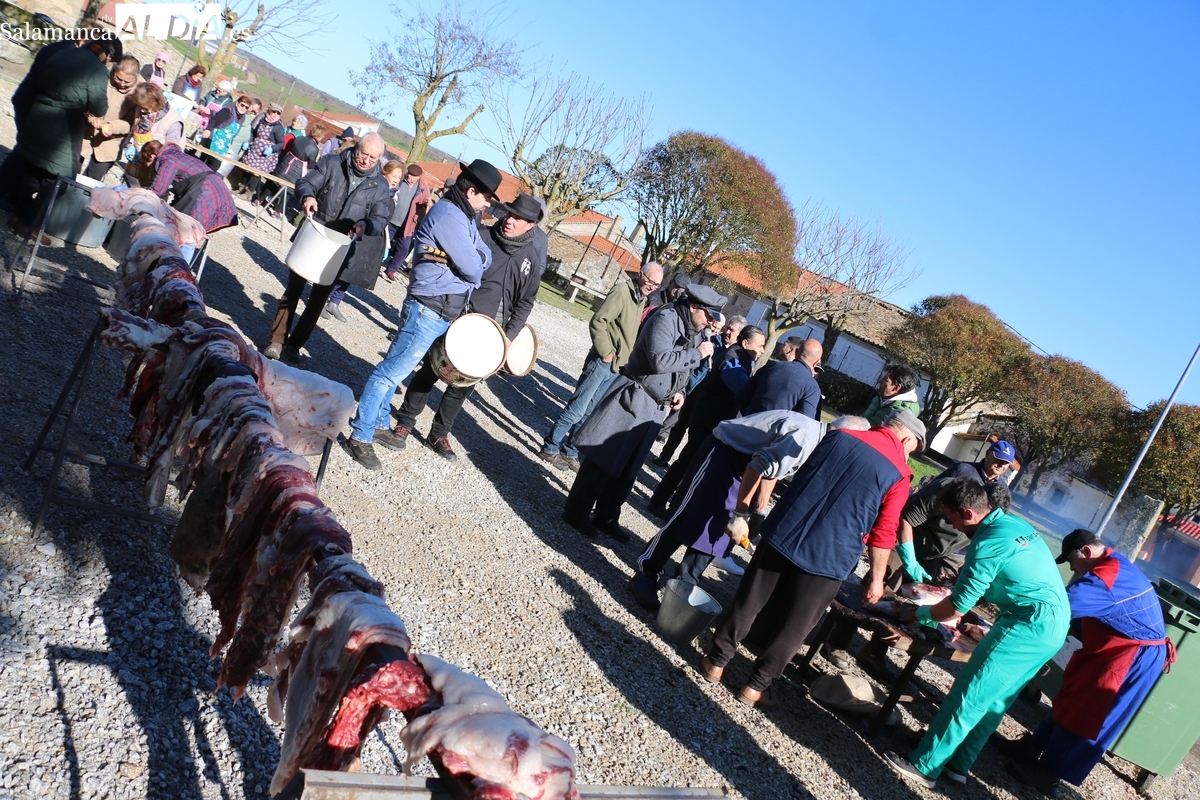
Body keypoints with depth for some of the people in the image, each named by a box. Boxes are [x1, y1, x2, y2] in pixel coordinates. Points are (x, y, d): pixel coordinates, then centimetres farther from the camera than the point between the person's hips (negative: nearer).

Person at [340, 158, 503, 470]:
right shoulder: (449, 217, -18)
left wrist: (463, 260, -12)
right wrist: (467, 263, 3)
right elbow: (474, 269, -19)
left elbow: (485, 255, 8)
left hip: (445, 312, 10)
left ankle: (378, 423, 31)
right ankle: (360, 437, 1)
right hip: (429, 310, -10)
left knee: (396, 368, 19)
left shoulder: (463, 216, 14)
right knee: (392, 371, -5)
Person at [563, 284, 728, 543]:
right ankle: (576, 512, 11)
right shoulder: (666, 319, -14)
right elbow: (660, 361, -27)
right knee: (603, 458, -1)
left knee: (629, 466, 14)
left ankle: (606, 517, 26)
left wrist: (678, 392, 3)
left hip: (655, 407, 8)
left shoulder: (696, 332, 11)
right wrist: (697, 353, -19)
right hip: (634, 398, -8)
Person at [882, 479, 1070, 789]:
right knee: (994, 699, 15)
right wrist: (957, 586, 27)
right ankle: (957, 765, 23)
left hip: (1029, 626, -10)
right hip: (1055, 623, 10)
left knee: (969, 694, -3)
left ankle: (924, 765, 3)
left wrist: (917, 614, 2)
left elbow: (957, 607, -12)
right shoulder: (1016, 523, 9)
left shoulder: (988, 543, -18)